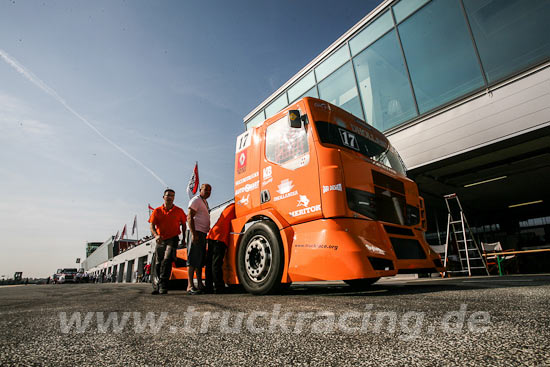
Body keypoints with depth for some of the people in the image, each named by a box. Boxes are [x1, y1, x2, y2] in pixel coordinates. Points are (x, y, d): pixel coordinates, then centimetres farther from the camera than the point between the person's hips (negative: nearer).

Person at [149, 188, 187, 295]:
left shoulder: (179, 211, 4)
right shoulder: (157, 211, 4)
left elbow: (183, 224, 13)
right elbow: (152, 226, -4)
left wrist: (184, 238, 6)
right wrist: (156, 235, -24)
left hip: (173, 239, -2)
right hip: (160, 240, 3)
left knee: (167, 260, -20)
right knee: (158, 264, 10)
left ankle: (163, 285, -19)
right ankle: (159, 284, 29)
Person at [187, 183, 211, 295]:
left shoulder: (205, 202, 23)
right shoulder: (196, 200, -6)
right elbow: (190, 217, -15)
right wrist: (193, 234, -23)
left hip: (203, 233, 10)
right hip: (196, 232, -10)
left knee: (201, 260, 10)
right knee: (193, 259, -11)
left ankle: (200, 284, 15)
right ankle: (190, 286, -9)